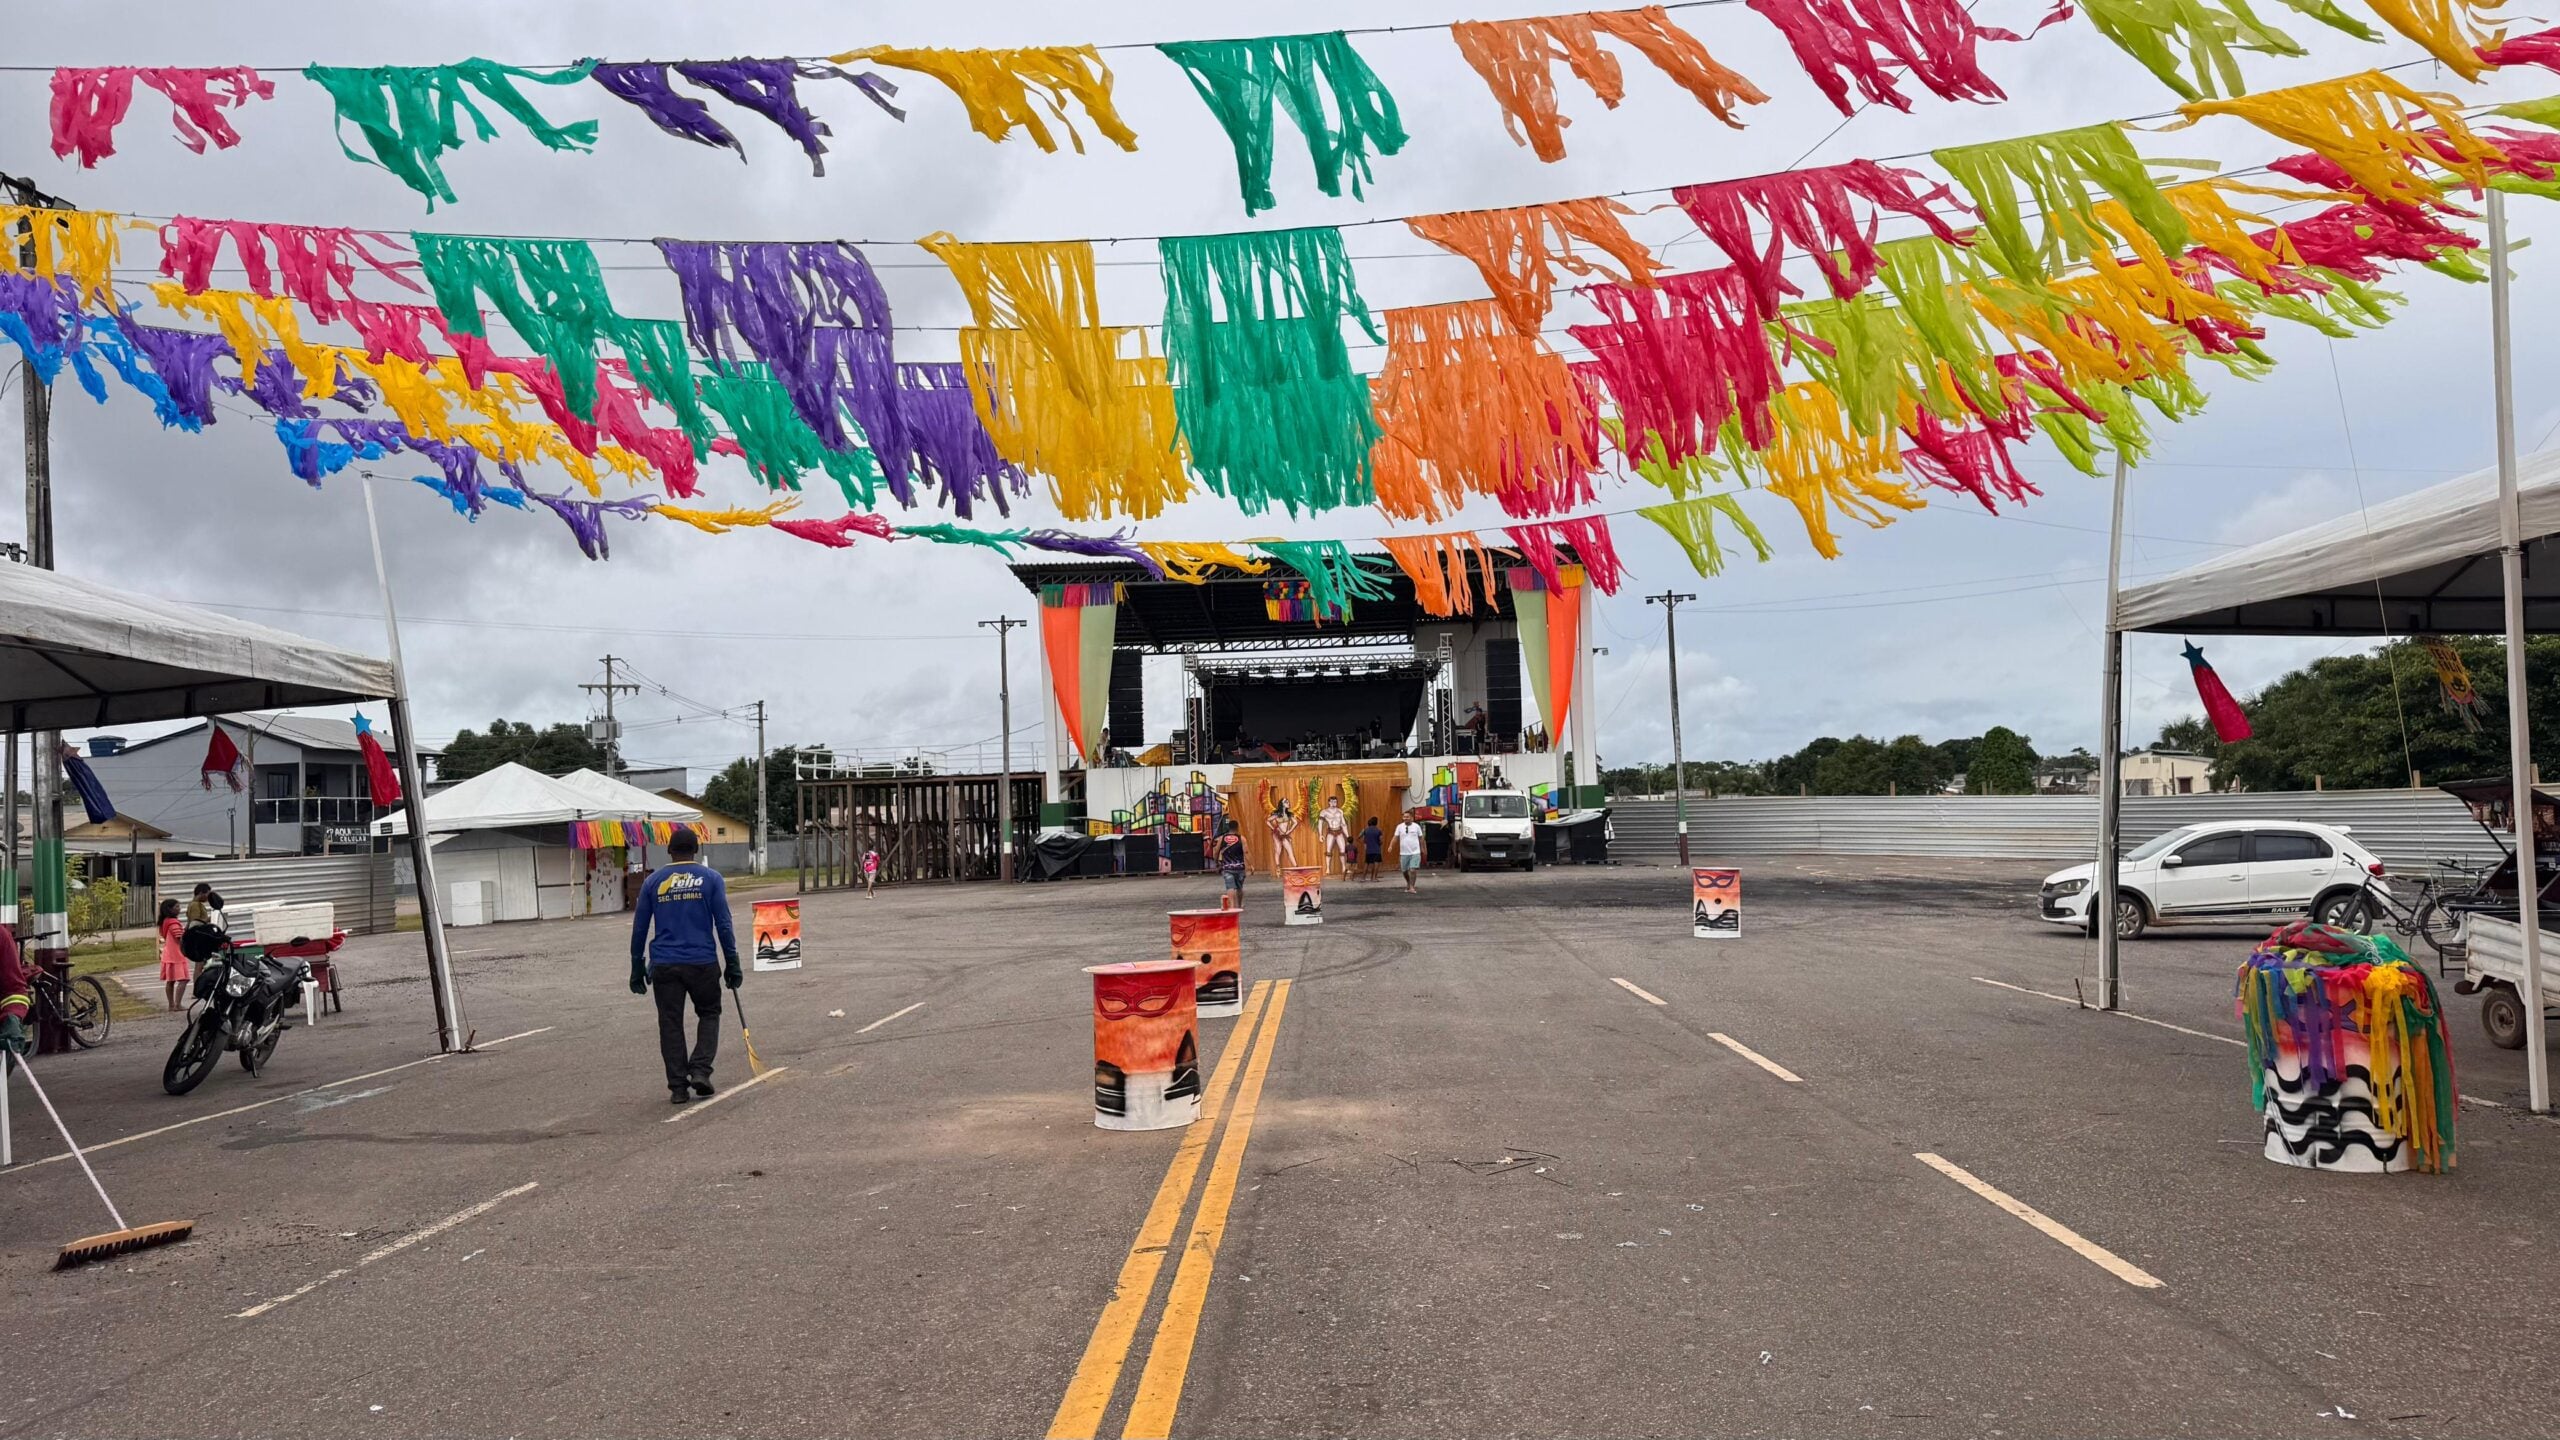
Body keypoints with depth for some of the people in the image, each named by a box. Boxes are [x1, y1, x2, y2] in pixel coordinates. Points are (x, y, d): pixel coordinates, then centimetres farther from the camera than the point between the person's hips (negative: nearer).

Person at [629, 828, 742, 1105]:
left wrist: (637, 968, 15)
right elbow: (723, 924, -2)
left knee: (670, 1024, 8)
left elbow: (639, 929, 8)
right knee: (709, 1014, 17)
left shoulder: (653, 882, 7)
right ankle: (700, 1070, 1)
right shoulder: (710, 878, 1)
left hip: (664, 965, 1)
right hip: (702, 962, -1)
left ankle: (678, 1087, 8)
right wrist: (732, 963, 3)